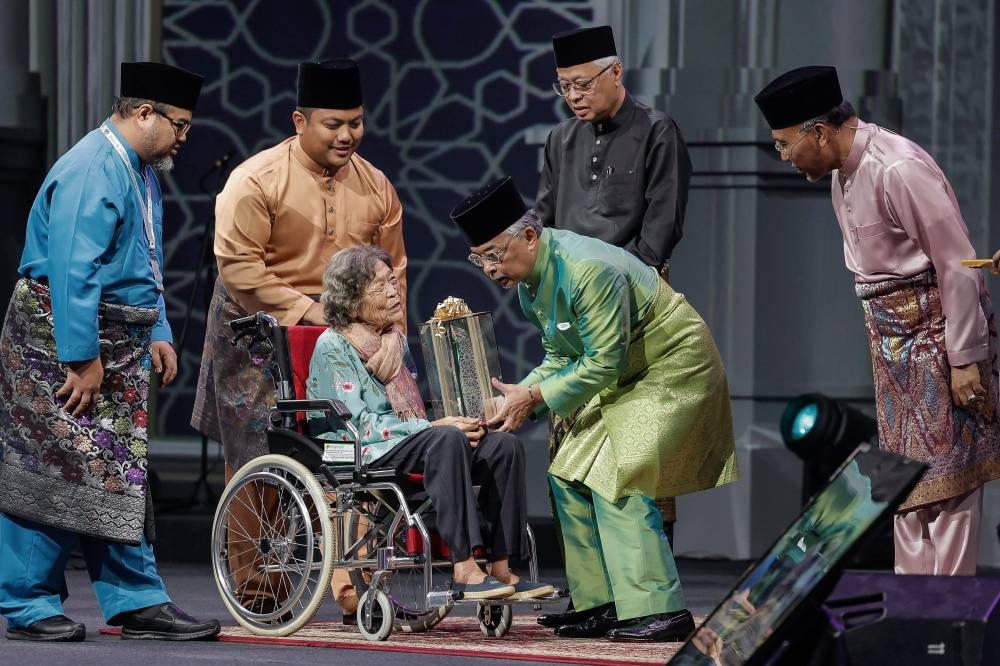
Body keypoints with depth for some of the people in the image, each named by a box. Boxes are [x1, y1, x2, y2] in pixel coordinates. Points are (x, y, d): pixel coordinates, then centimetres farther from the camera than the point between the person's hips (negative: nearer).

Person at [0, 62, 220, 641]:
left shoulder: (141, 171, 15)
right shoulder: (91, 171, -18)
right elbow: (72, 272, -23)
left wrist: (157, 333, 15)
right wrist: (83, 357, -23)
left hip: (118, 345, 10)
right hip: (63, 338, -10)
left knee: (122, 475, 9)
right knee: (51, 471, -6)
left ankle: (137, 601, 11)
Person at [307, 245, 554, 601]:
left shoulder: (396, 340, 19)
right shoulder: (333, 347, -7)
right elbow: (358, 424, -15)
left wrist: (462, 420, 1)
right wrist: (433, 426, -19)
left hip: (409, 444, 8)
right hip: (361, 457, -8)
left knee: (504, 445, -13)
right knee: (446, 439, -35)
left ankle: (501, 567, -20)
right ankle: (464, 569, -40)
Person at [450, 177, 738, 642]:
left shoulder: (588, 269, -30)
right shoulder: (529, 281, 1)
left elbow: (603, 362, -28)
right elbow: (560, 359, 8)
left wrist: (534, 396, -24)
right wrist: (519, 398, -9)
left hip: (673, 369, -10)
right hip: (623, 377, 10)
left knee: (616, 479, -19)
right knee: (570, 476, 5)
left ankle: (659, 609, -18)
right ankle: (603, 603, 8)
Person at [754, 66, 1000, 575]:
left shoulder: (897, 169, -22)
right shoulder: (842, 174, 8)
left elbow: (957, 264, -21)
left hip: (935, 329, -9)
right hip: (891, 336, 9)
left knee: (946, 468, -6)